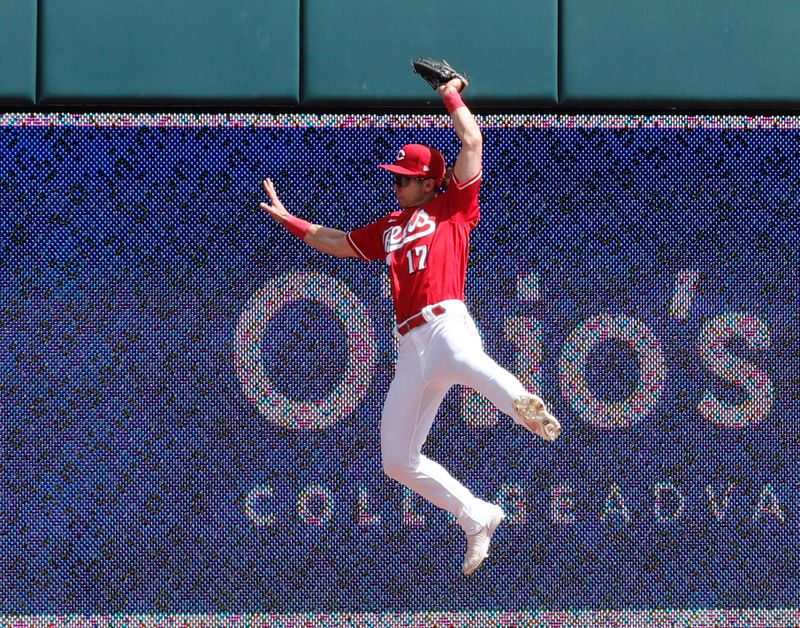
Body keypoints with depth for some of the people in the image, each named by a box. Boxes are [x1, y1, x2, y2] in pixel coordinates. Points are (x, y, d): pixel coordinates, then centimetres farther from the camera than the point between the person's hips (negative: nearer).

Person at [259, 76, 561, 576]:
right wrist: (285, 217, 41)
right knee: (399, 461, 5)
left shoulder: (453, 207, 12)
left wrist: (451, 95, 14)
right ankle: (478, 519, 12)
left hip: (446, 324, -7)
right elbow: (335, 242, 41)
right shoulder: (389, 227, 28)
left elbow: (472, 141, 4)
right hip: (411, 349, 7)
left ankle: (522, 401, -72)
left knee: (464, 361, -46)